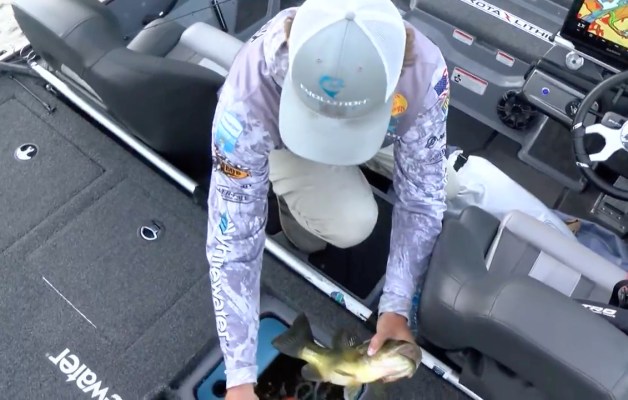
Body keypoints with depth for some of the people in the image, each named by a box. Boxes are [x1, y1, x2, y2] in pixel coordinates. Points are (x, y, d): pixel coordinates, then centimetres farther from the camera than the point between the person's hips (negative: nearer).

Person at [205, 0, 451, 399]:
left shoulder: (423, 70, -38)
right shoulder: (250, 93, -42)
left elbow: (421, 198, -25)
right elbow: (233, 237, -35)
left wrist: (397, 305, -30)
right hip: (282, 137, -2)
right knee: (350, 223, -29)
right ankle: (293, 197, 5)